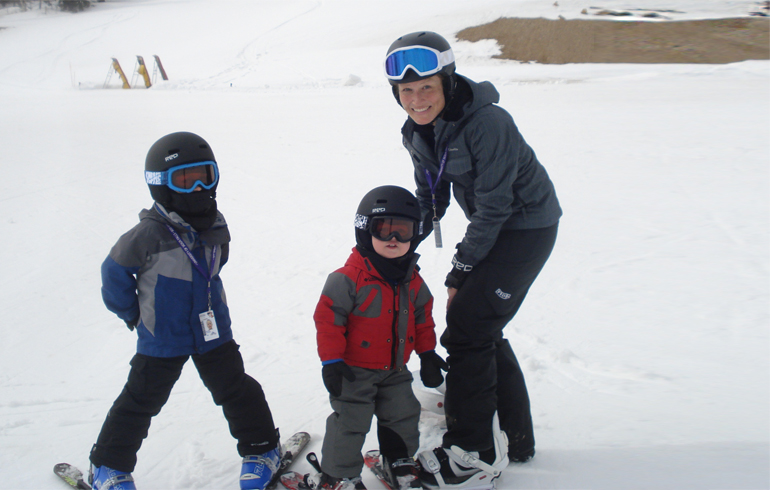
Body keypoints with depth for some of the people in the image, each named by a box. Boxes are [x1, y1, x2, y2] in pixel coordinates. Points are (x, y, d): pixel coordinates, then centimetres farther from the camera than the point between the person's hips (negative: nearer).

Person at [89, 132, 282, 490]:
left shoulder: (216, 228, -4)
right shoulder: (149, 234, -21)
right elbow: (115, 273, -9)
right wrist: (134, 315, -1)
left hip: (213, 331, 4)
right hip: (162, 340, -4)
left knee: (237, 391, 11)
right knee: (140, 402, 8)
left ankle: (262, 448, 31)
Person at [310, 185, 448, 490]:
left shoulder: (412, 281, 0)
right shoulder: (349, 278, -21)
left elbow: (422, 316, 13)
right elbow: (327, 317, -19)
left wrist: (427, 353, 11)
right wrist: (331, 360, -20)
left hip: (394, 369, 6)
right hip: (355, 372, -6)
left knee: (403, 414, 15)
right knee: (350, 421, 0)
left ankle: (399, 462, 38)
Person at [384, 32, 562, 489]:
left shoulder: (488, 122, -28)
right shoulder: (417, 132, -3)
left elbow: (492, 206, -24)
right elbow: (431, 197, 9)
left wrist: (461, 269, -17)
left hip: (528, 225, -8)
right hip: (493, 227, 8)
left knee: (467, 328, -11)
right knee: (483, 328, 12)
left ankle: (474, 450, 3)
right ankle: (514, 437, 28)